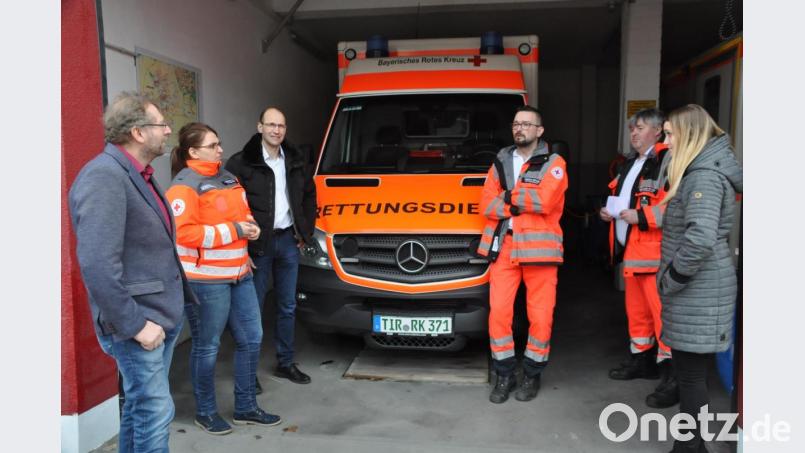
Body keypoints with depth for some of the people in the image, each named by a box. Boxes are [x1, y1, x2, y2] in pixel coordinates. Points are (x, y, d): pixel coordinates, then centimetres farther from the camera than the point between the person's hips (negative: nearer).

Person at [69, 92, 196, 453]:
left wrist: (172, 305, 15)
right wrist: (134, 324, -21)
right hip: (140, 322, -9)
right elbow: (97, 264, -26)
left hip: (163, 314, 9)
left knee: (139, 405, 21)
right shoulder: (103, 177, -20)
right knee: (155, 411, 0)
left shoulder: (137, 174, 11)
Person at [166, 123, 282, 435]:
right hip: (205, 280, -9)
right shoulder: (184, 186, -12)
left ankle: (246, 408, 28)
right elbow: (183, 233, -21)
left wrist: (250, 225, 3)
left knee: (251, 339, 13)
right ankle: (206, 413, 24)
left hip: (239, 275, 9)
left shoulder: (227, 177, 15)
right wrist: (233, 231, -18)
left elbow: (242, 212, 26)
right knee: (207, 348, 4)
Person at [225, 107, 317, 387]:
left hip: (288, 240, 6)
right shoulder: (241, 163, -10)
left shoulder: (295, 162, 9)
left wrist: (306, 231, 12)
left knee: (288, 306, 13)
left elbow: (309, 195, 20)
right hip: (258, 244, -5)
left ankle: (285, 363, 28)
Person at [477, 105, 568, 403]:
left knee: (540, 316, 3)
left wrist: (508, 196, -6)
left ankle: (532, 374, 22)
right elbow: (487, 205, 1)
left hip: (539, 248, -3)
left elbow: (545, 201, -16)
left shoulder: (553, 164, 2)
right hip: (503, 248, 3)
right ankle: (505, 375, 16)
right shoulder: (500, 163, 14)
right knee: (499, 312, 1)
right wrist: (525, 204, -9)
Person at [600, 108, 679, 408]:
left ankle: (673, 378, 1)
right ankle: (642, 361, 35)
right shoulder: (630, 164, 19)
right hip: (630, 251, 10)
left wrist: (642, 217, -24)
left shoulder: (668, 160, -12)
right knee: (636, 311, 19)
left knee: (662, 313, -7)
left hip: (655, 253, -10)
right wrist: (610, 213, 11)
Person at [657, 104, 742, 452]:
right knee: (689, 371, 17)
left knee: (691, 374, 1)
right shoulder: (699, 171, 14)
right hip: (695, 288, 10)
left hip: (699, 290, -10)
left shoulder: (704, 176, -18)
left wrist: (670, 280, -18)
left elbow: (700, 239, -30)